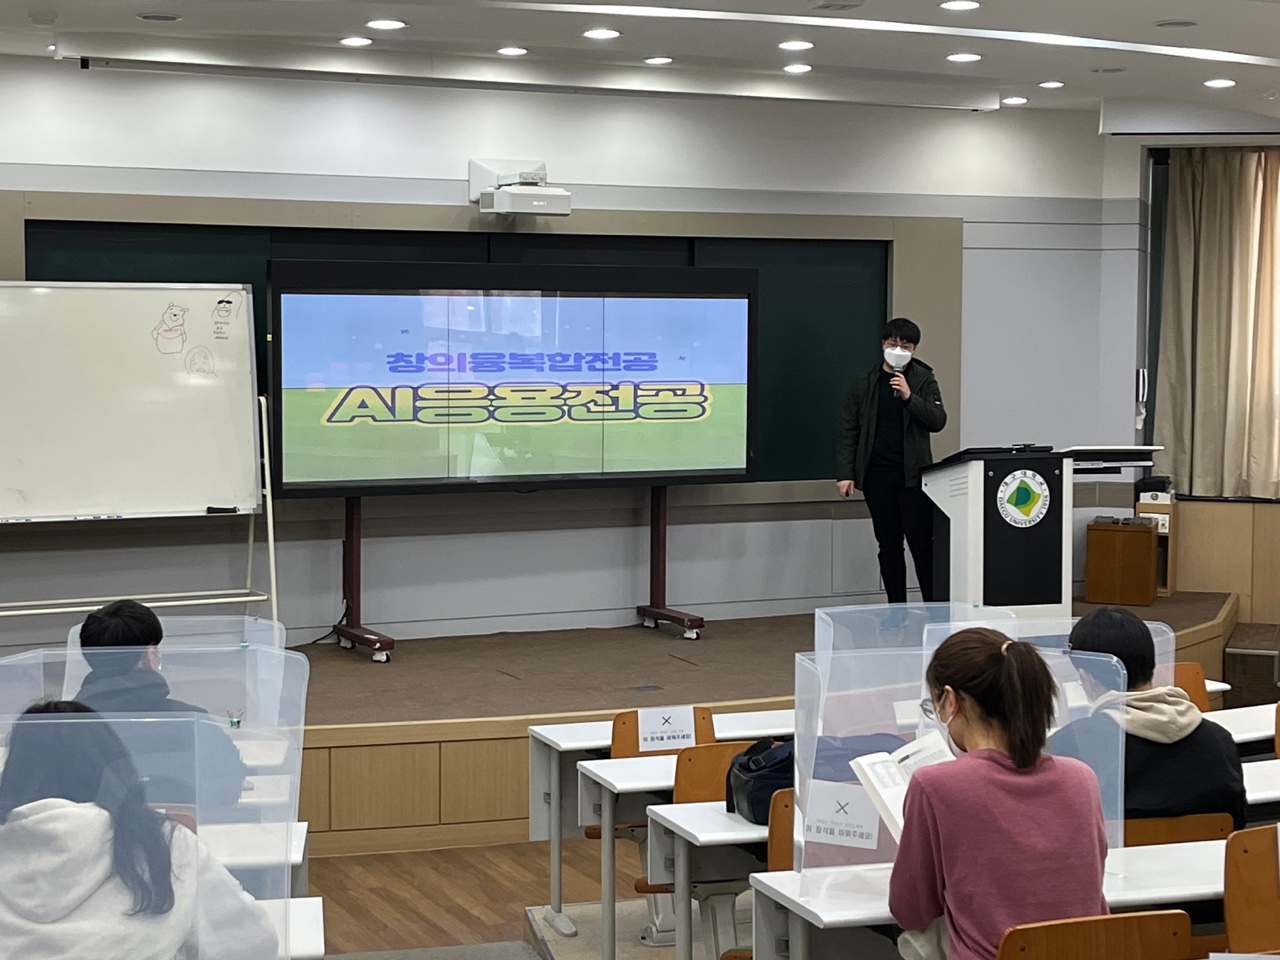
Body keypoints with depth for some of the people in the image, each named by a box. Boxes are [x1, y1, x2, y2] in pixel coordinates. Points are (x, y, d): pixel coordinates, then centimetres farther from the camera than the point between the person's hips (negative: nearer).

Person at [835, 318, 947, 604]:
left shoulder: (923, 380, 3)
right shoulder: (865, 383, 6)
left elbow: (938, 421, -6)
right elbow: (848, 430, 5)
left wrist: (909, 397, -20)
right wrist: (845, 473, -4)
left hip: (913, 473, -2)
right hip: (877, 474, 2)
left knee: (922, 543, -5)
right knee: (888, 545, 6)